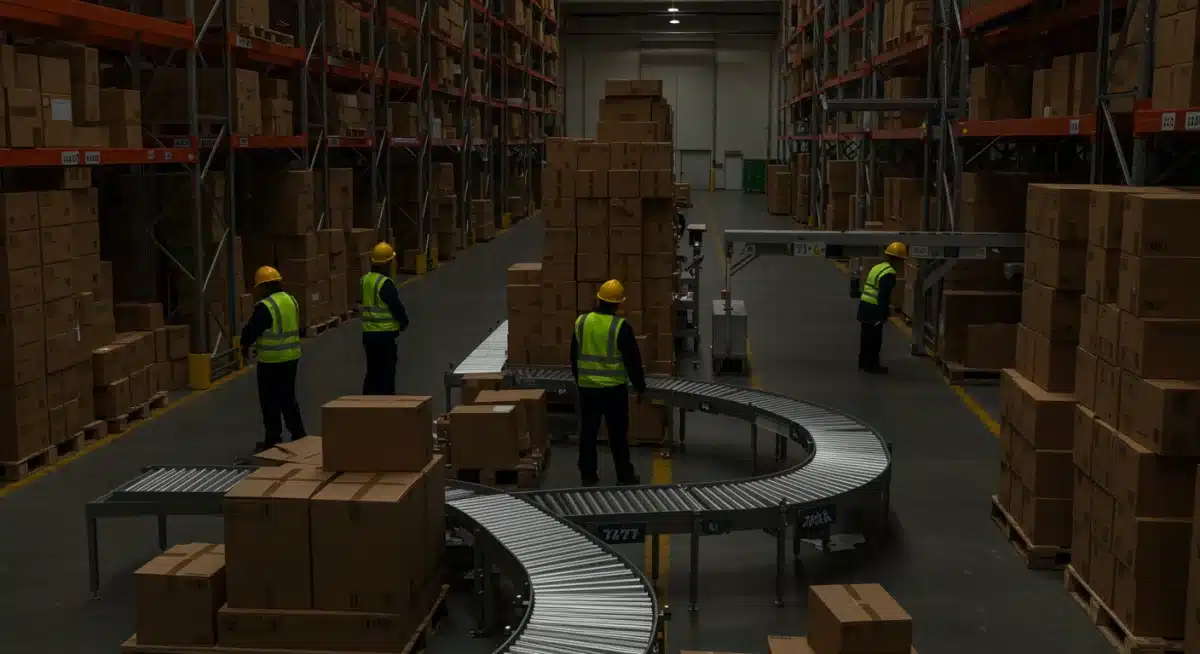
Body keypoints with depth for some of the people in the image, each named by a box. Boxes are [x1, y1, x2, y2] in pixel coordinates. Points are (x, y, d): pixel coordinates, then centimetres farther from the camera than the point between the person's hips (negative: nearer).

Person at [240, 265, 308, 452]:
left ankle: (273, 441, 11)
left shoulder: (265, 306, -18)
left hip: (272, 361, -7)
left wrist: (245, 345, 9)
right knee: (288, 399, 17)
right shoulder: (292, 301, 6)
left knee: (271, 402, 4)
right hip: (292, 357, 7)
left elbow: (251, 330, -12)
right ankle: (299, 436, 17)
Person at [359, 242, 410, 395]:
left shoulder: (364, 280, 8)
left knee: (372, 372, 17)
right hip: (385, 334, -8)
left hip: (368, 332, 8)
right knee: (386, 373, -1)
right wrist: (404, 322, 4)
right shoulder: (385, 283, -17)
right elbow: (396, 306, -16)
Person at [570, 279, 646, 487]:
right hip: (614, 388, -3)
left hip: (587, 387, 4)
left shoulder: (581, 322, 0)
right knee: (618, 433, 5)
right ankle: (625, 476, 12)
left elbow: (574, 357, 10)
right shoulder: (620, 327, -14)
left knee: (588, 433, 10)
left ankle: (588, 475, 16)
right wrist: (640, 386, 2)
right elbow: (633, 360, -10)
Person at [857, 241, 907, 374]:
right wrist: (884, 313, -17)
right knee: (875, 339, 1)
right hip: (873, 310, -9)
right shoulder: (889, 273, -17)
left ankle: (864, 363, 27)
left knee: (866, 337, 18)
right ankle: (872, 365, 8)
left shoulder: (878, 267, 12)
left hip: (865, 305, 9)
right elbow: (884, 295, -22)